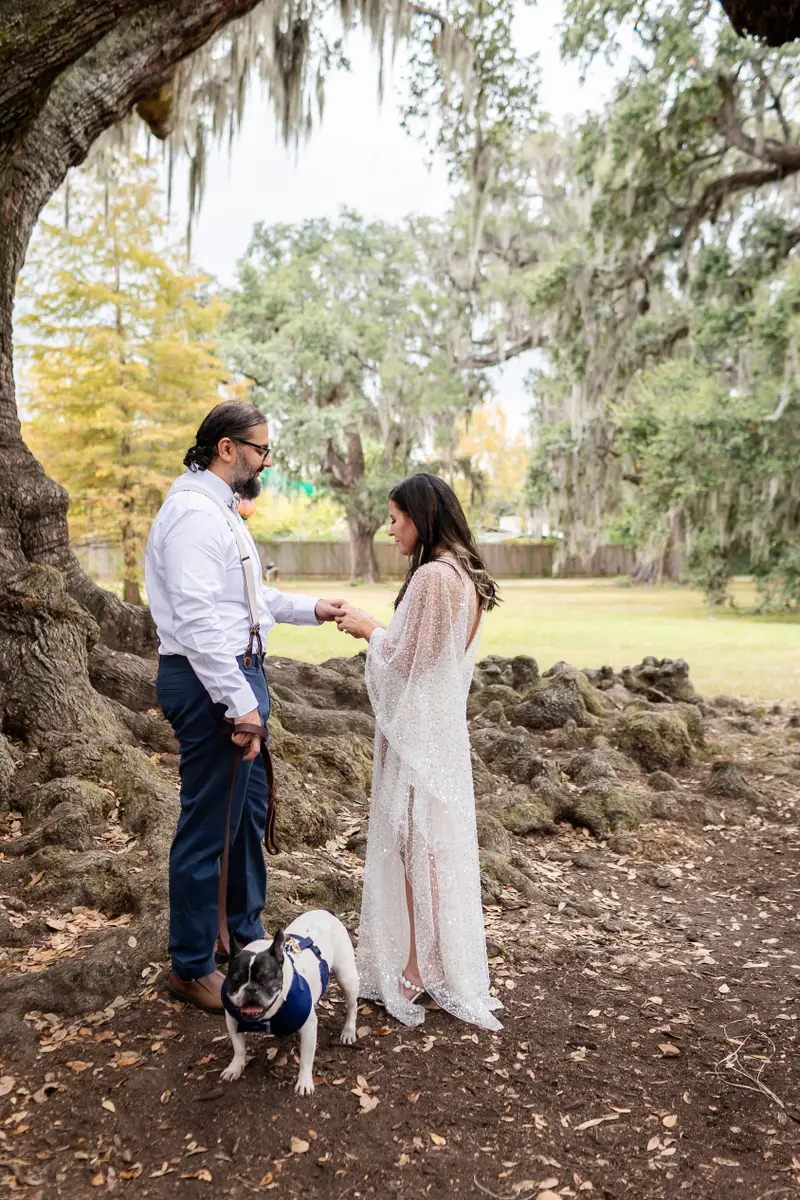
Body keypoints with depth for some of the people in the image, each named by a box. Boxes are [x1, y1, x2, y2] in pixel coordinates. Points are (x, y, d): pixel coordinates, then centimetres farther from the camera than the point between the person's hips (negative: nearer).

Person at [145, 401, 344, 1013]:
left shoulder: (221, 511, 17)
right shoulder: (194, 513, -17)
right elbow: (198, 618, -25)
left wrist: (312, 609, 19)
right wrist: (240, 703, -26)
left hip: (239, 675, 11)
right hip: (211, 685, -11)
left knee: (248, 814, 21)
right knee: (208, 826, 0)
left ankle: (246, 935, 38)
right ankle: (191, 968, 16)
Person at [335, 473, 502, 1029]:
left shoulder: (431, 576, -20)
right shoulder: (464, 573, 10)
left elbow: (406, 659, -16)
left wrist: (370, 630, -2)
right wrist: (376, 627, 11)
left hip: (417, 728, -9)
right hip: (443, 725, 9)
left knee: (411, 842, 2)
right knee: (440, 840, 16)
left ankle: (418, 972, 13)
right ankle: (450, 963, 27)